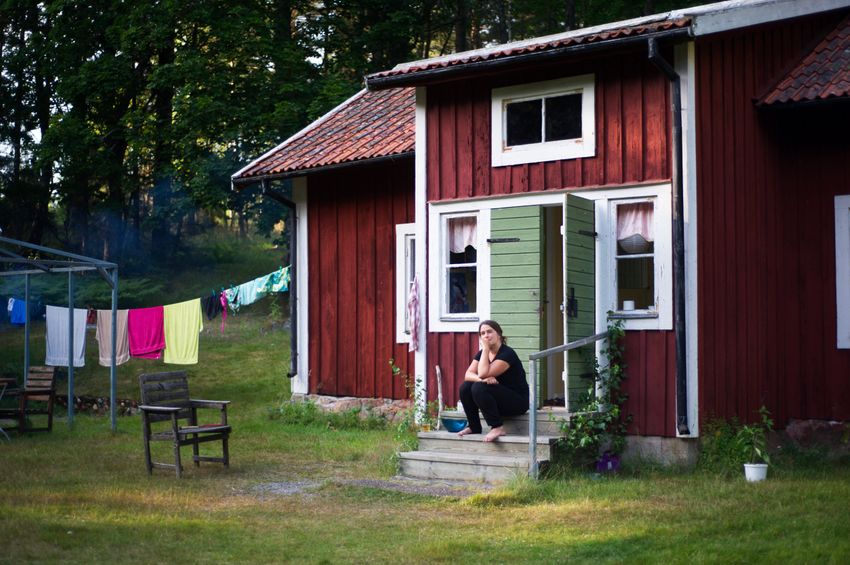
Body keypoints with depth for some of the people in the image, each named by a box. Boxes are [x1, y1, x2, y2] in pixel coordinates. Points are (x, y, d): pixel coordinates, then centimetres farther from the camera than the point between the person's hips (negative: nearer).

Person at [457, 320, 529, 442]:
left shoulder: (507, 354, -18)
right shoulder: (482, 354, 6)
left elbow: (483, 373, -28)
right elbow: (468, 374, -8)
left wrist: (486, 348, -22)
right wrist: (482, 379, -28)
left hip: (518, 401, -7)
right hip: (498, 399, 8)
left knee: (479, 388, -28)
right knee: (465, 387, -12)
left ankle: (497, 427, -23)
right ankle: (474, 427, 0)